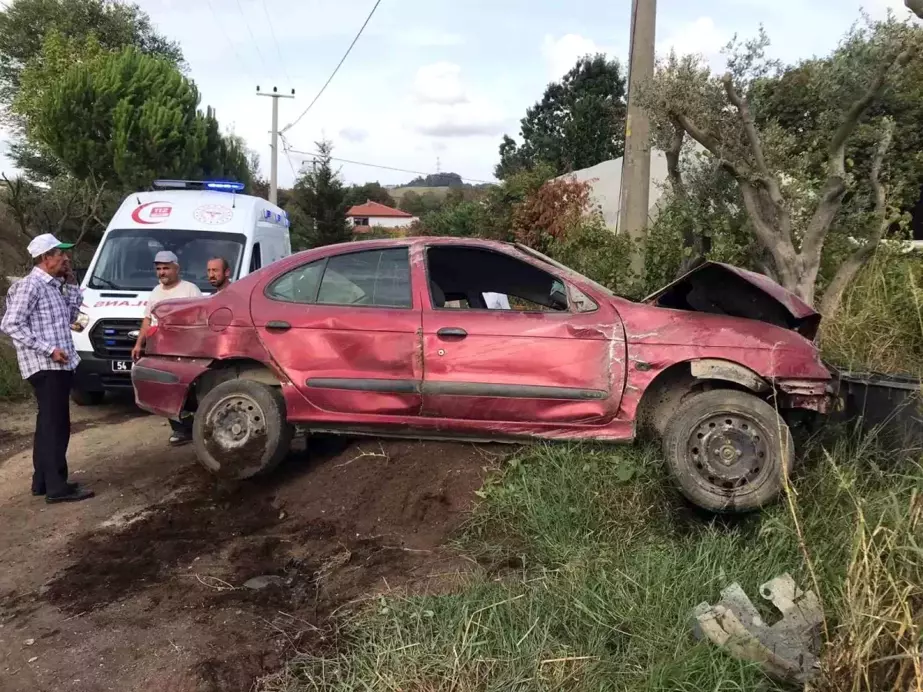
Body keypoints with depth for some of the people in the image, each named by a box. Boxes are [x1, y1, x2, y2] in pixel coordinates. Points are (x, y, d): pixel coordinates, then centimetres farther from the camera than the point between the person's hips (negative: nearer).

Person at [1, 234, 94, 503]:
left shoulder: (53, 286, 16)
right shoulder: (30, 285, -11)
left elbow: (70, 316, 19)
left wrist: (71, 284, 12)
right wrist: (49, 349, -21)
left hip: (58, 366, 10)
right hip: (46, 367, -10)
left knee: (49, 424, 14)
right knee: (55, 425, -10)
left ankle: (42, 482, 23)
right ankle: (57, 487, -9)